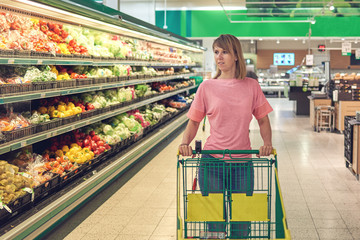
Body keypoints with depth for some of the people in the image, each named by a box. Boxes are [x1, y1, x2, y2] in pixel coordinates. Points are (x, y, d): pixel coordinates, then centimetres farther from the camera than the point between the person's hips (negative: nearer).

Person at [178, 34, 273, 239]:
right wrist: (186, 142, -13)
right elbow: (194, 121, 5)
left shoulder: (251, 86, 5)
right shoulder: (207, 87, 2)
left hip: (242, 162, 1)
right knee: (215, 221, 6)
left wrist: (267, 142, -8)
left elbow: (263, 120, 10)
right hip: (212, 161, -1)